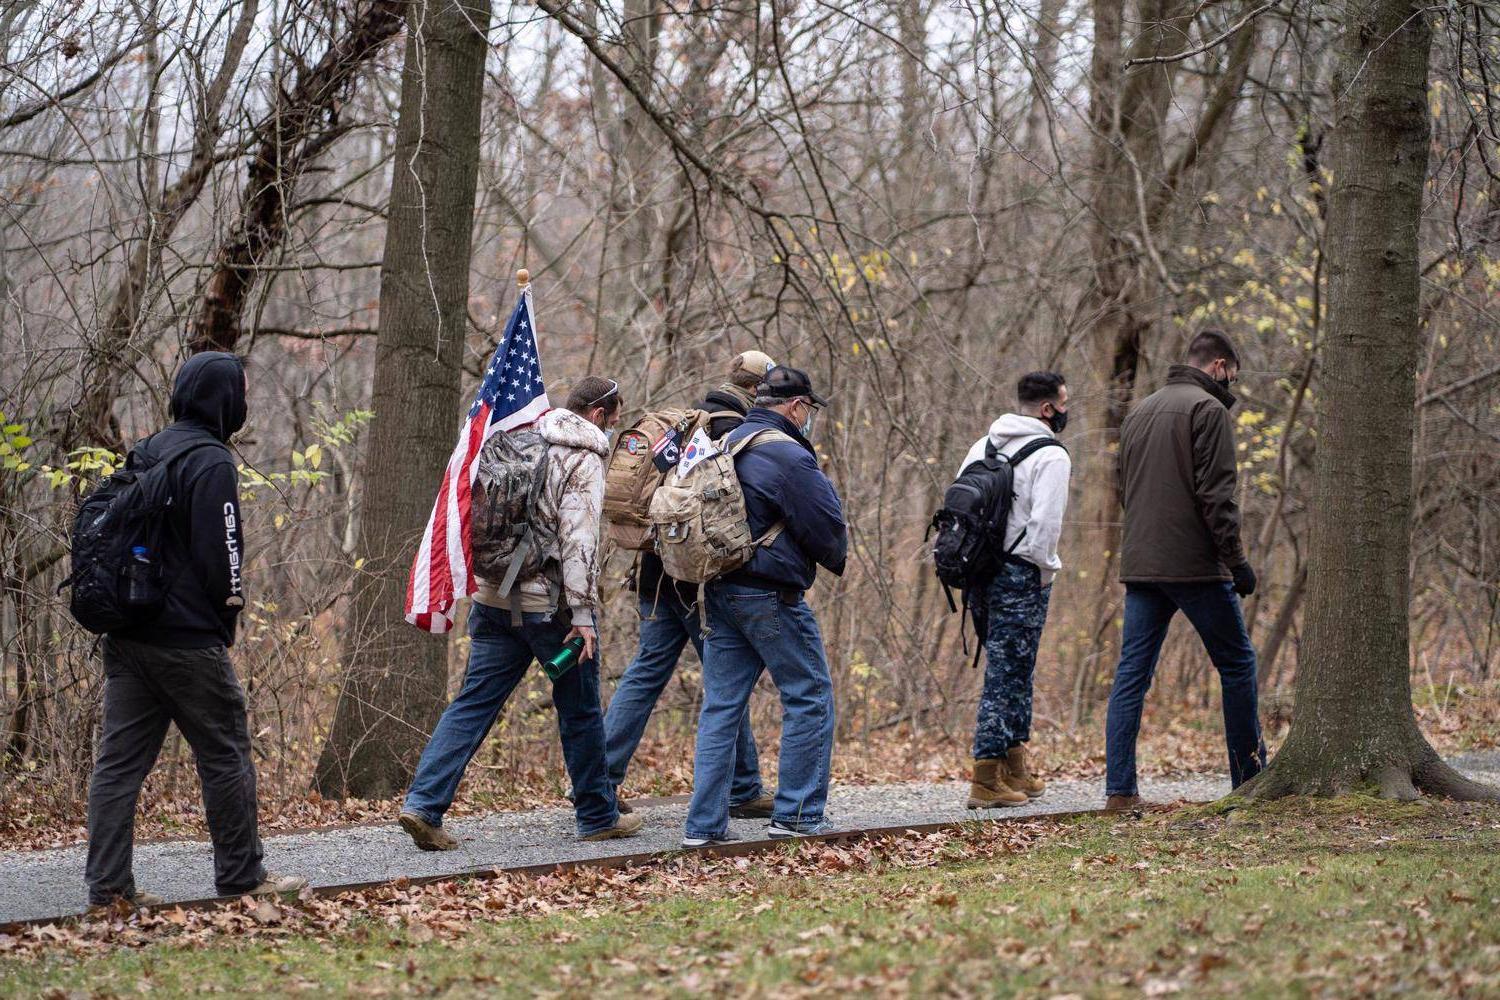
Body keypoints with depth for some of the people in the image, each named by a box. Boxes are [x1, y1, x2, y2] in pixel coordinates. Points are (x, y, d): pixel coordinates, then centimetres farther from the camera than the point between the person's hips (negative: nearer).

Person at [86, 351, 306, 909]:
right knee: (226, 757, 4)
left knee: (119, 761, 5)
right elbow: (219, 553, -16)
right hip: (189, 641, -8)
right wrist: (229, 618, -2)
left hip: (126, 639, 8)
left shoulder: (144, 455, 15)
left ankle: (108, 885, 3)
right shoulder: (210, 462, -12)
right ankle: (241, 876, 12)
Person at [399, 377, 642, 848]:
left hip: (494, 595, 6)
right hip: (549, 603, -6)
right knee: (580, 711, 8)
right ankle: (598, 816, 18)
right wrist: (583, 613, -17)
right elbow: (578, 538, -16)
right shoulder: (583, 458, -8)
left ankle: (423, 804, -8)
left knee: (473, 703, 4)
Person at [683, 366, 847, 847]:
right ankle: (796, 815, 5)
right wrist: (836, 560, 9)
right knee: (810, 698, 4)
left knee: (721, 706, 8)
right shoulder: (789, 455, -14)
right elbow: (827, 528, -12)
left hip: (719, 591, 8)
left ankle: (705, 824, 5)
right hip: (771, 597, -8)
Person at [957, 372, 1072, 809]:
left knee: (1014, 672, 19)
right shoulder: (1050, 456, -10)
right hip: (1021, 575, -8)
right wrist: (1044, 573, -6)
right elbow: (1045, 522, -20)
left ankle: (1015, 768, 23)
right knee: (1007, 674, -4)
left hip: (980, 571, 8)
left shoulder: (984, 445, 13)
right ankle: (985, 781, -5)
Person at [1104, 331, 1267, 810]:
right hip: (1195, 566, -7)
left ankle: (1120, 788, -4)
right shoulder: (1207, 409, -8)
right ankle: (1250, 778, 11)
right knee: (1237, 665, 6)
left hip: (1140, 566, 7)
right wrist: (1236, 559, -14)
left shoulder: (1140, 412, 18)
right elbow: (1215, 492, -16)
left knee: (1131, 673, 3)